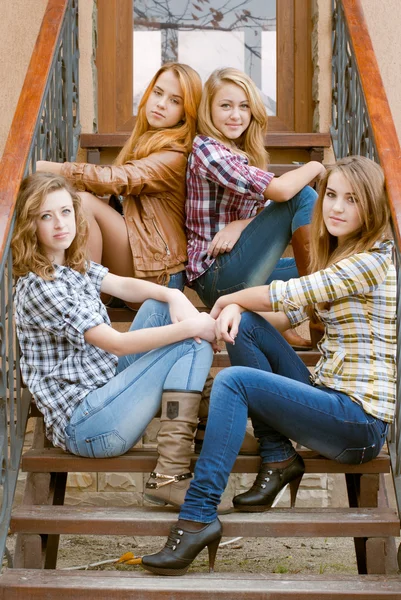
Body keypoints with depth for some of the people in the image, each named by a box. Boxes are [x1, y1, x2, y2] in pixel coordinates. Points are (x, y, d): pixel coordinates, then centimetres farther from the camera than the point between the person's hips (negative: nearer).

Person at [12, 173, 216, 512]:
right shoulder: (39, 287, -19)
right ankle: (173, 475, -16)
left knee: (159, 306, 6)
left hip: (104, 386, 9)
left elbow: (124, 286, 8)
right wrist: (191, 327, -19)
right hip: (84, 426, -9)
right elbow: (117, 344, -22)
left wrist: (175, 297, -13)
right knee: (193, 345, -14)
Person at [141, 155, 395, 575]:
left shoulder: (375, 260, -14)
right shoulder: (337, 255, 15)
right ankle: (279, 459, 1)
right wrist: (237, 308, -9)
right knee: (245, 326, 0)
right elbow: (294, 310, 11)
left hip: (360, 419, -9)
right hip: (327, 393, 9)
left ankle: (198, 516, -20)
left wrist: (228, 299, 2)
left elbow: (287, 294, -15)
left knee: (234, 382, -21)